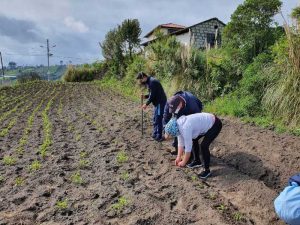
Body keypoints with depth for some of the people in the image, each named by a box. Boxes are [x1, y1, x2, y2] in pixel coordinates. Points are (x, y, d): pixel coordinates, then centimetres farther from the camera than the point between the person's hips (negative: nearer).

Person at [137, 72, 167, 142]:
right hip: (158, 102, 11)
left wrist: (146, 104, -15)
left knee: (158, 119, -5)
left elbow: (152, 95, -21)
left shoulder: (152, 82, -19)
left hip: (160, 102, -11)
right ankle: (155, 134, 27)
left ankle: (159, 136, 3)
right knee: (155, 118, 16)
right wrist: (145, 96, 2)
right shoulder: (149, 82, 13)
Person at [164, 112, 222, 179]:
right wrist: (178, 157, 8)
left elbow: (188, 148, -24)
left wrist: (183, 163, -11)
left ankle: (207, 170, -1)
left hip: (215, 124, -10)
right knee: (193, 139, 14)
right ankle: (197, 161, 29)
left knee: (204, 146, -17)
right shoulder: (178, 126, -5)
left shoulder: (185, 128, -32)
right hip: (206, 122, 10)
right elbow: (181, 143, 5)